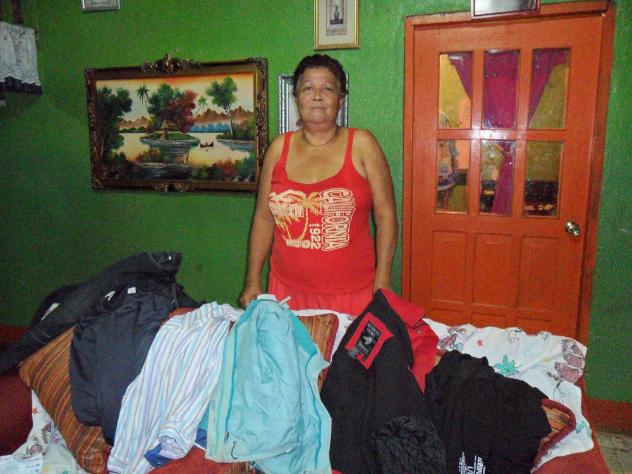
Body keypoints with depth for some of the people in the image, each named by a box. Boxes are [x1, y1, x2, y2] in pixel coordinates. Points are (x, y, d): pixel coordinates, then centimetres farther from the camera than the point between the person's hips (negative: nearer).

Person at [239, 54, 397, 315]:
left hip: (352, 293, -2)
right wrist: (253, 282, 6)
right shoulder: (279, 148, 4)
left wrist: (382, 283, -6)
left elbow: (385, 216, -2)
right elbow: (263, 218, 7)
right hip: (287, 291, 2)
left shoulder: (361, 144, -2)